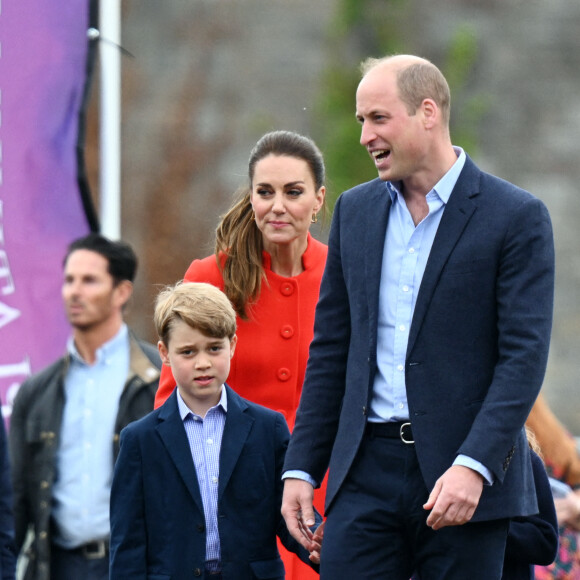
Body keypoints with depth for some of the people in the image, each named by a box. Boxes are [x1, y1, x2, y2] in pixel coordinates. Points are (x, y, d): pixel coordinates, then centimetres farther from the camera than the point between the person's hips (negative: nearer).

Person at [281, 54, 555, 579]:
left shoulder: (516, 216, -4)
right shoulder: (355, 211, 13)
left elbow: (525, 354, -10)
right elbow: (330, 351, 15)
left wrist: (473, 466, -21)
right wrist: (302, 468, 9)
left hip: (467, 478, -4)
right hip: (368, 469, 4)